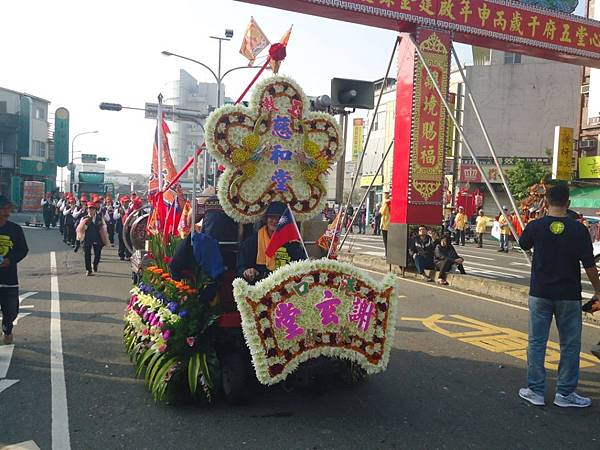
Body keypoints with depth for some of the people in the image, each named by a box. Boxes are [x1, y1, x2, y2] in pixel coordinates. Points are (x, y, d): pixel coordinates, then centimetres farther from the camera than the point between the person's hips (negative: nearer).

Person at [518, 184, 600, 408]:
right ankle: (565, 393, 18)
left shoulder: (535, 226, -7)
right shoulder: (578, 229, -9)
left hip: (539, 294, 1)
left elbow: (523, 244, 14)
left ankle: (535, 390, 14)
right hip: (569, 296, -1)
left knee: (537, 342, 9)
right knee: (570, 344, 12)